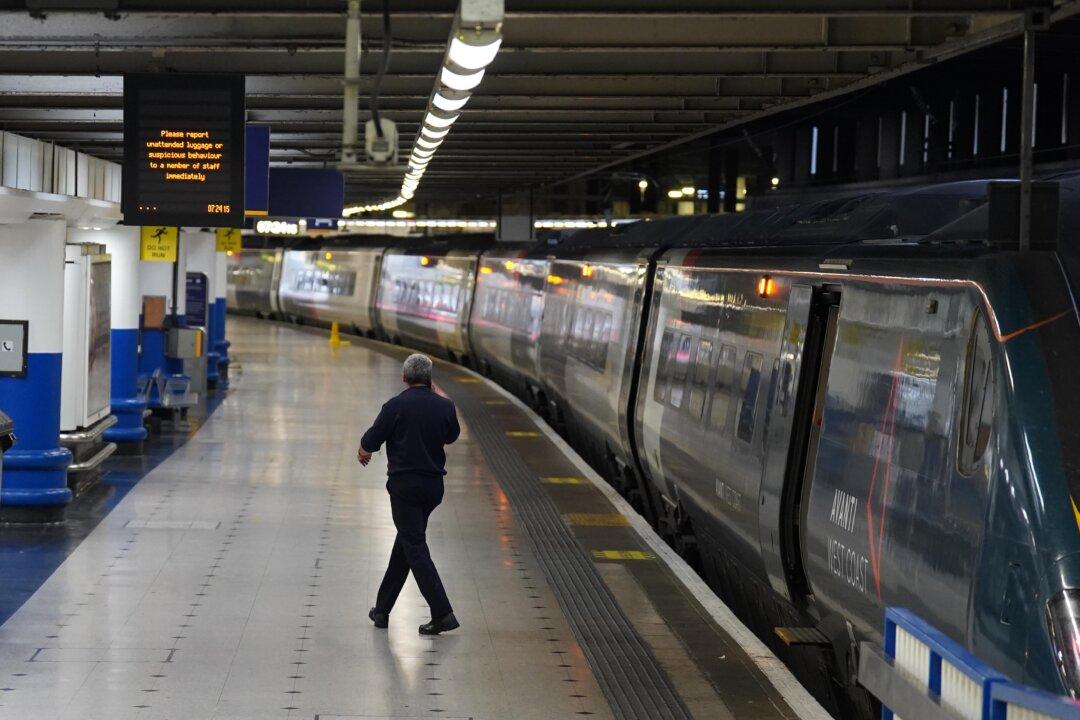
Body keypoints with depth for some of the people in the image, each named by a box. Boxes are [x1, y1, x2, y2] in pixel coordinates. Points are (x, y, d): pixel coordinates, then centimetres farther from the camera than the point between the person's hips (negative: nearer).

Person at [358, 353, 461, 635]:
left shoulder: (395, 406, -13)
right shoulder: (445, 406, 1)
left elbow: (370, 442, -6)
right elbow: (452, 436, 20)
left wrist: (363, 451, 19)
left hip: (404, 484, -5)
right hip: (434, 484, 6)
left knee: (415, 549, -4)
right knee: (406, 542, 17)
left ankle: (442, 613, -14)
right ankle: (382, 609, 25)